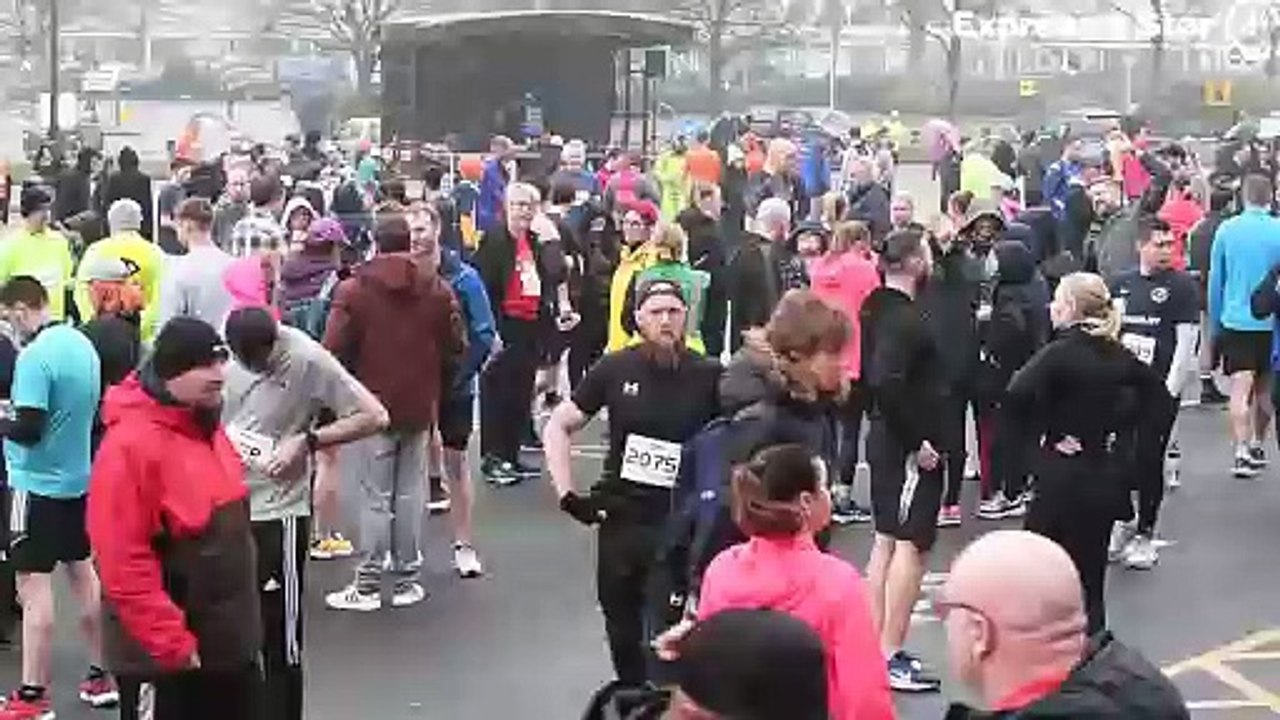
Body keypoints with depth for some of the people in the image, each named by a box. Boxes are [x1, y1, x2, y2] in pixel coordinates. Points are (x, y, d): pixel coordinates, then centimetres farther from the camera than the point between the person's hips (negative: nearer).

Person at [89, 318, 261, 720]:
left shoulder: (205, 429, 8)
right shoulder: (131, 445, -21)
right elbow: (123, 563, -24)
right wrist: (172, 643, -22)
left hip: (228, 643, 9)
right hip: (161, 657, -9)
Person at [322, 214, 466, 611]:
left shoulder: (353, 289, -8)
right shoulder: (437, 289, 2)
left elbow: (335, 350, -10)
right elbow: (455, 347, 3)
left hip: (374, 404, -3)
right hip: (419, 405, 3)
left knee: (376, 496, 1)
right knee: (410, 492, 10)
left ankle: (367, 585, 2)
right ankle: (407, 580, 14)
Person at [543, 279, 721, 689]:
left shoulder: (708, 376, -8)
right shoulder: (616, 369, -3)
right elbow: (557, 427, 5)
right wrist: (567, 494, -2)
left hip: (682, 526, -2)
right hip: (620, 520, 2)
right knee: (622, 631, 16)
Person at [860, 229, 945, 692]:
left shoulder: (879, 308, 10)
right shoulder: (906, 318, -20)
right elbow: (887, 383, -30)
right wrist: (918, 441, -23)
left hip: (886, 439, 10)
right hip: (911, 446, -10)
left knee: (886, 541, 13)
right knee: (912, 545, -6)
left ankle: (877, 646, 19)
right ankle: (891, 657, -5)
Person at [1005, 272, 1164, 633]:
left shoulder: (1060, 352, -14)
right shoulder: (1118, 355, 5)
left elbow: (1017, 396, -29)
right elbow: (1157, 394, 17)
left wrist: (1042, 433, -16)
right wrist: (1125, 431, 14)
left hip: (1065, 478, -6)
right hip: (1107, 478, 7)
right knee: (1091, 579, 14)